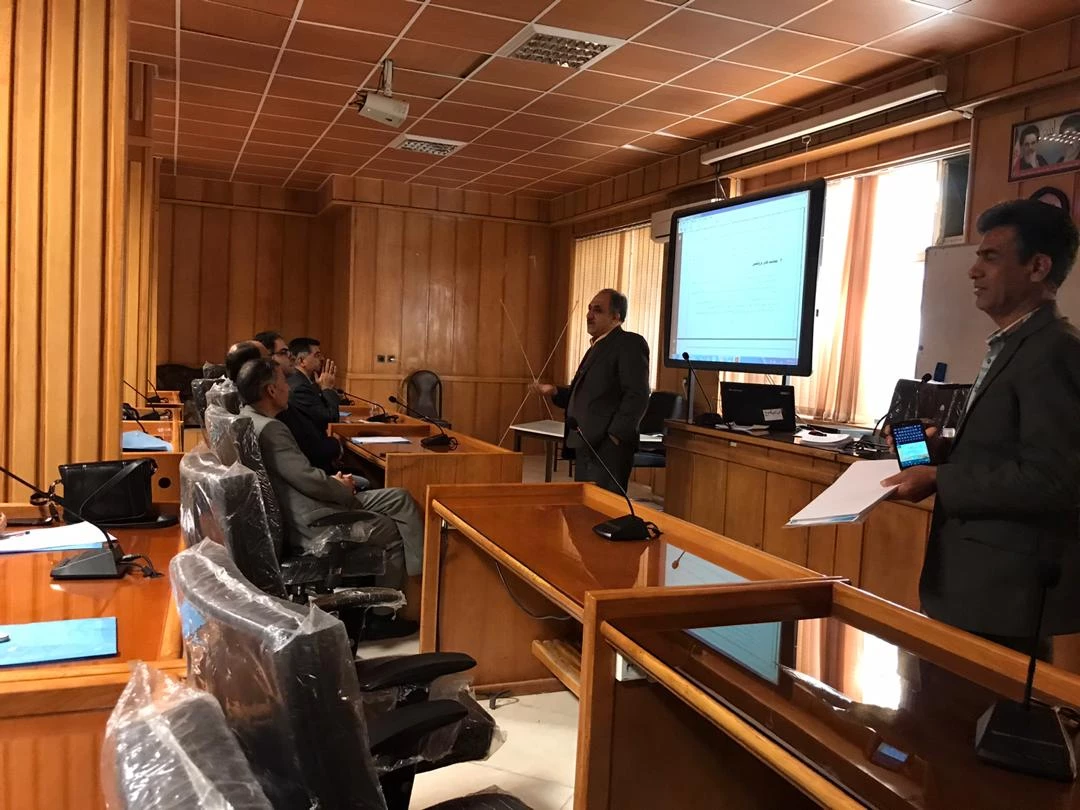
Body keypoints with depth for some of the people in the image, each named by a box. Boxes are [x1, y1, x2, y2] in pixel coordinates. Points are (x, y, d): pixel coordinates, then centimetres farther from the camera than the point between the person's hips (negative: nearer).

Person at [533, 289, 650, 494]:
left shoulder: (630, 344, -9)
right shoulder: (597, 347, 21)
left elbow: (637, 396, -17)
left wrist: (615, 437, -20)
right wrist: (556, 392, 9)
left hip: (607, 449, -9)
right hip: (585, 447, 9)